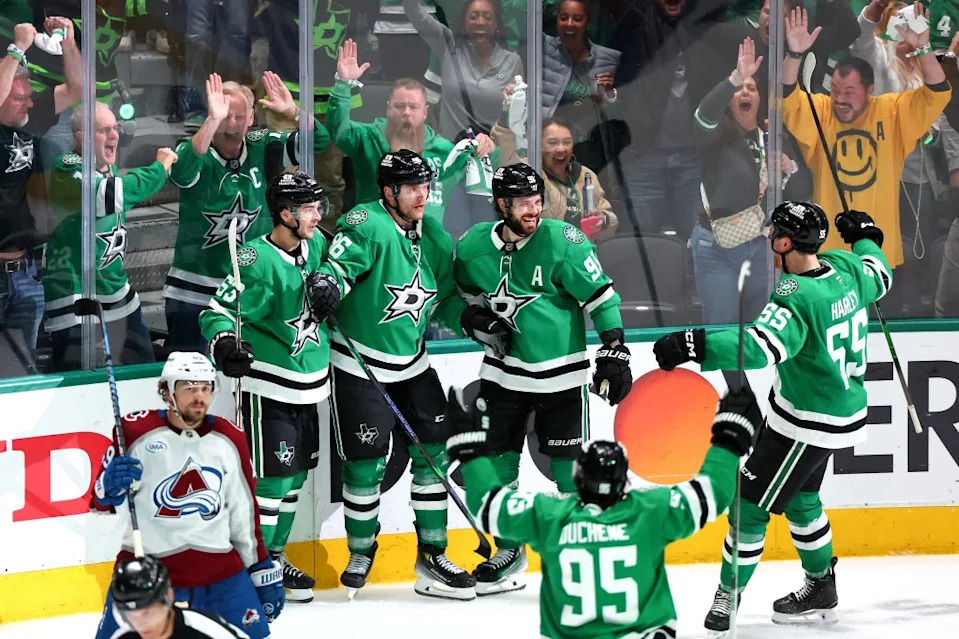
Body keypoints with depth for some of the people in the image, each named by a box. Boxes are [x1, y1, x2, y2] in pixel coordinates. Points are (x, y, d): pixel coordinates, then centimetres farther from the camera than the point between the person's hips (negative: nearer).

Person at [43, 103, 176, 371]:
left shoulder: (110, 170, 9)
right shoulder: (68, 171, -18)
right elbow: (111, 196, -31)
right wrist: (160, 167, -20)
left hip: (117, 291, 9)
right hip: (75, 296, -9)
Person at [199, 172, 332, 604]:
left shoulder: (314, 244, 2)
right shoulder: (259, 261, -21)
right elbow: (218, 311, -23)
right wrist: (224, 346, -38)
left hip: (308, 385, 8)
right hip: (269, 386, -8)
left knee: (297, 474, 15)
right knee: (274, 477, -8)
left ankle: (274, 556, 28)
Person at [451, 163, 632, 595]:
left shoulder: (561, 241, -15)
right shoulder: (474, 247, -3)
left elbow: (601, 295, -11)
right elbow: (465, 289, 17)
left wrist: (614, 351, -15)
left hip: (561, 373, -4)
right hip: (504, 370, 4)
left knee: (567, 464, -1)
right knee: (498, 460, 9)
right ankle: (509, 550, 25)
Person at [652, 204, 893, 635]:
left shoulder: (798, 298, -30)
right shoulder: (846, 268, -5)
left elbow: (759, 348, -43)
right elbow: (880, 277, 19)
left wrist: (695, 345, -46)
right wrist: (865, 237, 36)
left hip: (807, 424, -10)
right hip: (842, 409, 10)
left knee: (750, 502, 0)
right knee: (799, 497, 25)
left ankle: (727, 596, 9)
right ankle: (821, 588, 38)